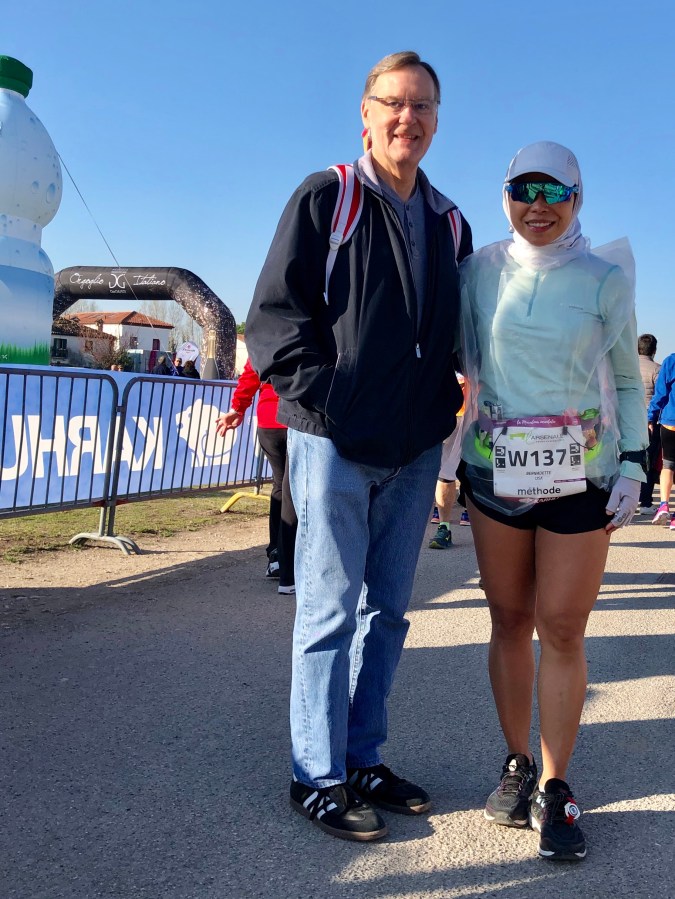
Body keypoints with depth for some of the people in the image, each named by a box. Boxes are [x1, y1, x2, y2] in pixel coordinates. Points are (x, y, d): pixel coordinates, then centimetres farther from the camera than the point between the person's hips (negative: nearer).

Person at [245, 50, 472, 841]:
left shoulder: (449, 223, 15)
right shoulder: (324, 198, -1)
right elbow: (274, 313, -6)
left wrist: (443, 409, 7)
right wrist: (324, 396, -14)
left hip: (413, 450, 6)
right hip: (336, 442, -5)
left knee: (387, 609, 11)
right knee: (330, 610, 0)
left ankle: (364, 761, 25)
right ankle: (319, 778, 12)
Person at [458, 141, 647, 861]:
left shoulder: (605, 278, -1)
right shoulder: (482, 270, 4)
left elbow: (627, 382, 6)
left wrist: (633, 463, -3)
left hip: (581, 476, -2)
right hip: (495, 469, 2)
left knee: (562, 630, -1)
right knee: (509, 620, 8)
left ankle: (554, 786, 12)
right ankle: (516, 765, 22)